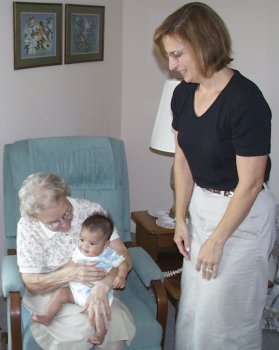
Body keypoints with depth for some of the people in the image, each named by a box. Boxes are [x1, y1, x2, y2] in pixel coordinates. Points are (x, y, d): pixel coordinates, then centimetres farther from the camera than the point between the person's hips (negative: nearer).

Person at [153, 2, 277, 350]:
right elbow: (183, 159, 6)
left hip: (242, 214, -7)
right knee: (192, 306, 18)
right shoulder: (183, 93, -2)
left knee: (224, 313, 5)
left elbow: (250, 183, -22)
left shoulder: (245, 100, -25)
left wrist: (217, 241, -16)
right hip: (201, 206, 7)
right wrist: (181, 219, 5)